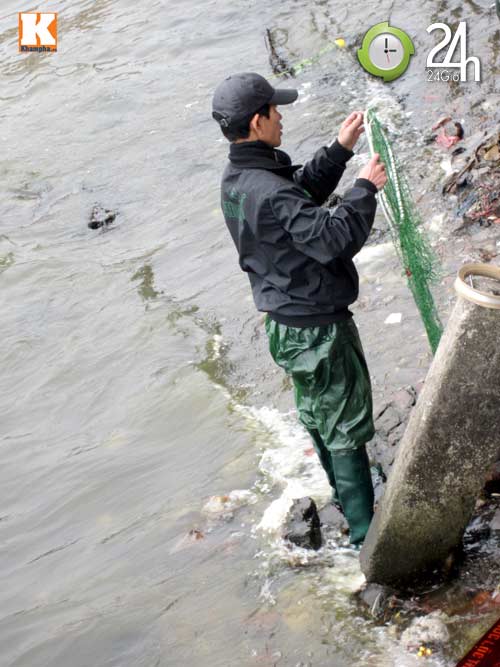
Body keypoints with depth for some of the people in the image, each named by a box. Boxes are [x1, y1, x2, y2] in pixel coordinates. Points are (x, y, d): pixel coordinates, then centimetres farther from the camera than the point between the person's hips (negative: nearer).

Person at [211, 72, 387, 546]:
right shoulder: (267, 193, -31)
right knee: (346, 427, 4)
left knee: (317, 413, 26)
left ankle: (345, 494, 47)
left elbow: (304, 190, 13)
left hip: (286, 321, 10)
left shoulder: (235, 179, 0)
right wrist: (365, 188, -21)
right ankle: (366, 533, 18)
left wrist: (341, 149, 4)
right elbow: (335, 239, -34)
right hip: (316, 329, -10)